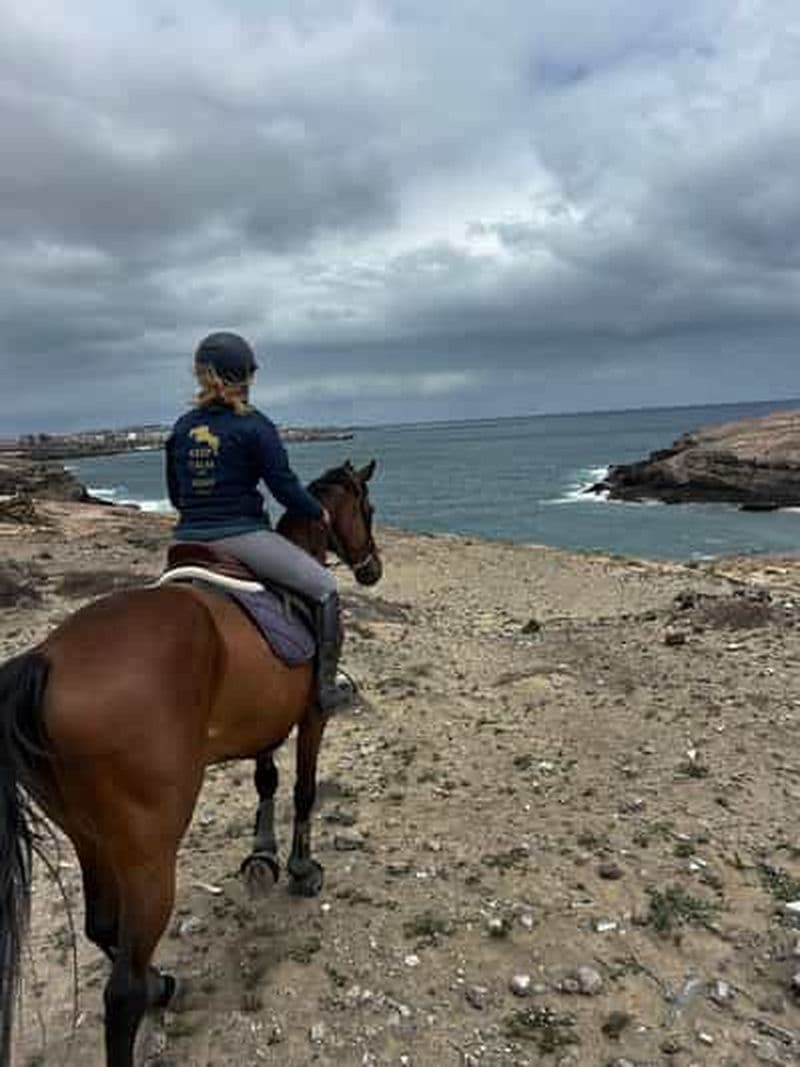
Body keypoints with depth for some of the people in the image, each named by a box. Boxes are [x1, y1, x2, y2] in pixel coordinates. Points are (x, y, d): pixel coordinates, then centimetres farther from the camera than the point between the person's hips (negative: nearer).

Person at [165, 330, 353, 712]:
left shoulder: (182, 427, 9)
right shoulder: (253, 426, -8)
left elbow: (175, 494, 14)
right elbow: (284, 486, -10)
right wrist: (320, 513, 7)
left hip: (189, 539, 7)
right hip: (240, 534, -6)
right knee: (324, 588, 4)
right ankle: (326, 686, 4)